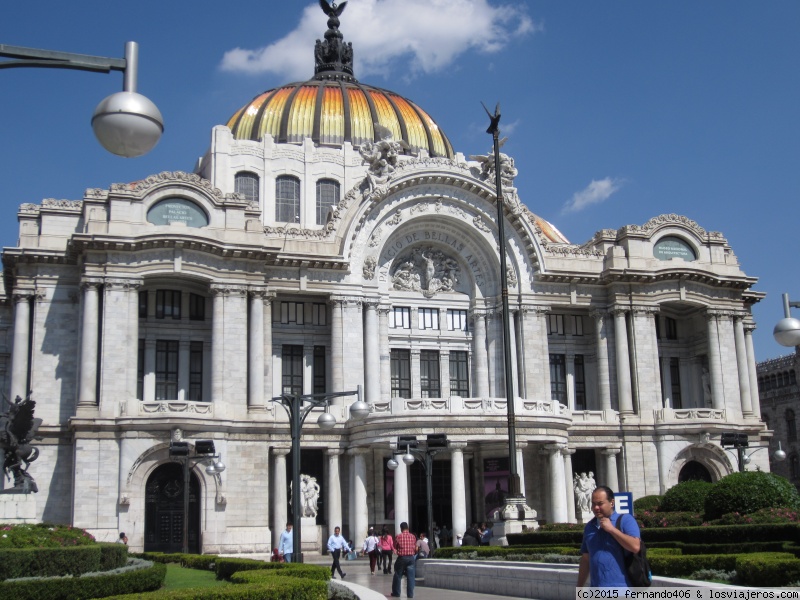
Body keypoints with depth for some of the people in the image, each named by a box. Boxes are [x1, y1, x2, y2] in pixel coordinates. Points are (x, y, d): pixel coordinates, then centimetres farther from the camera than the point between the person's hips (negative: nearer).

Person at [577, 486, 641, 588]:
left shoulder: (625, 520, -1)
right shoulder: (589, 527, 15)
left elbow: (635, 546, -16)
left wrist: (611, 529, -13)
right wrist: (579, 588, 16)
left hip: (621, 591, -6)